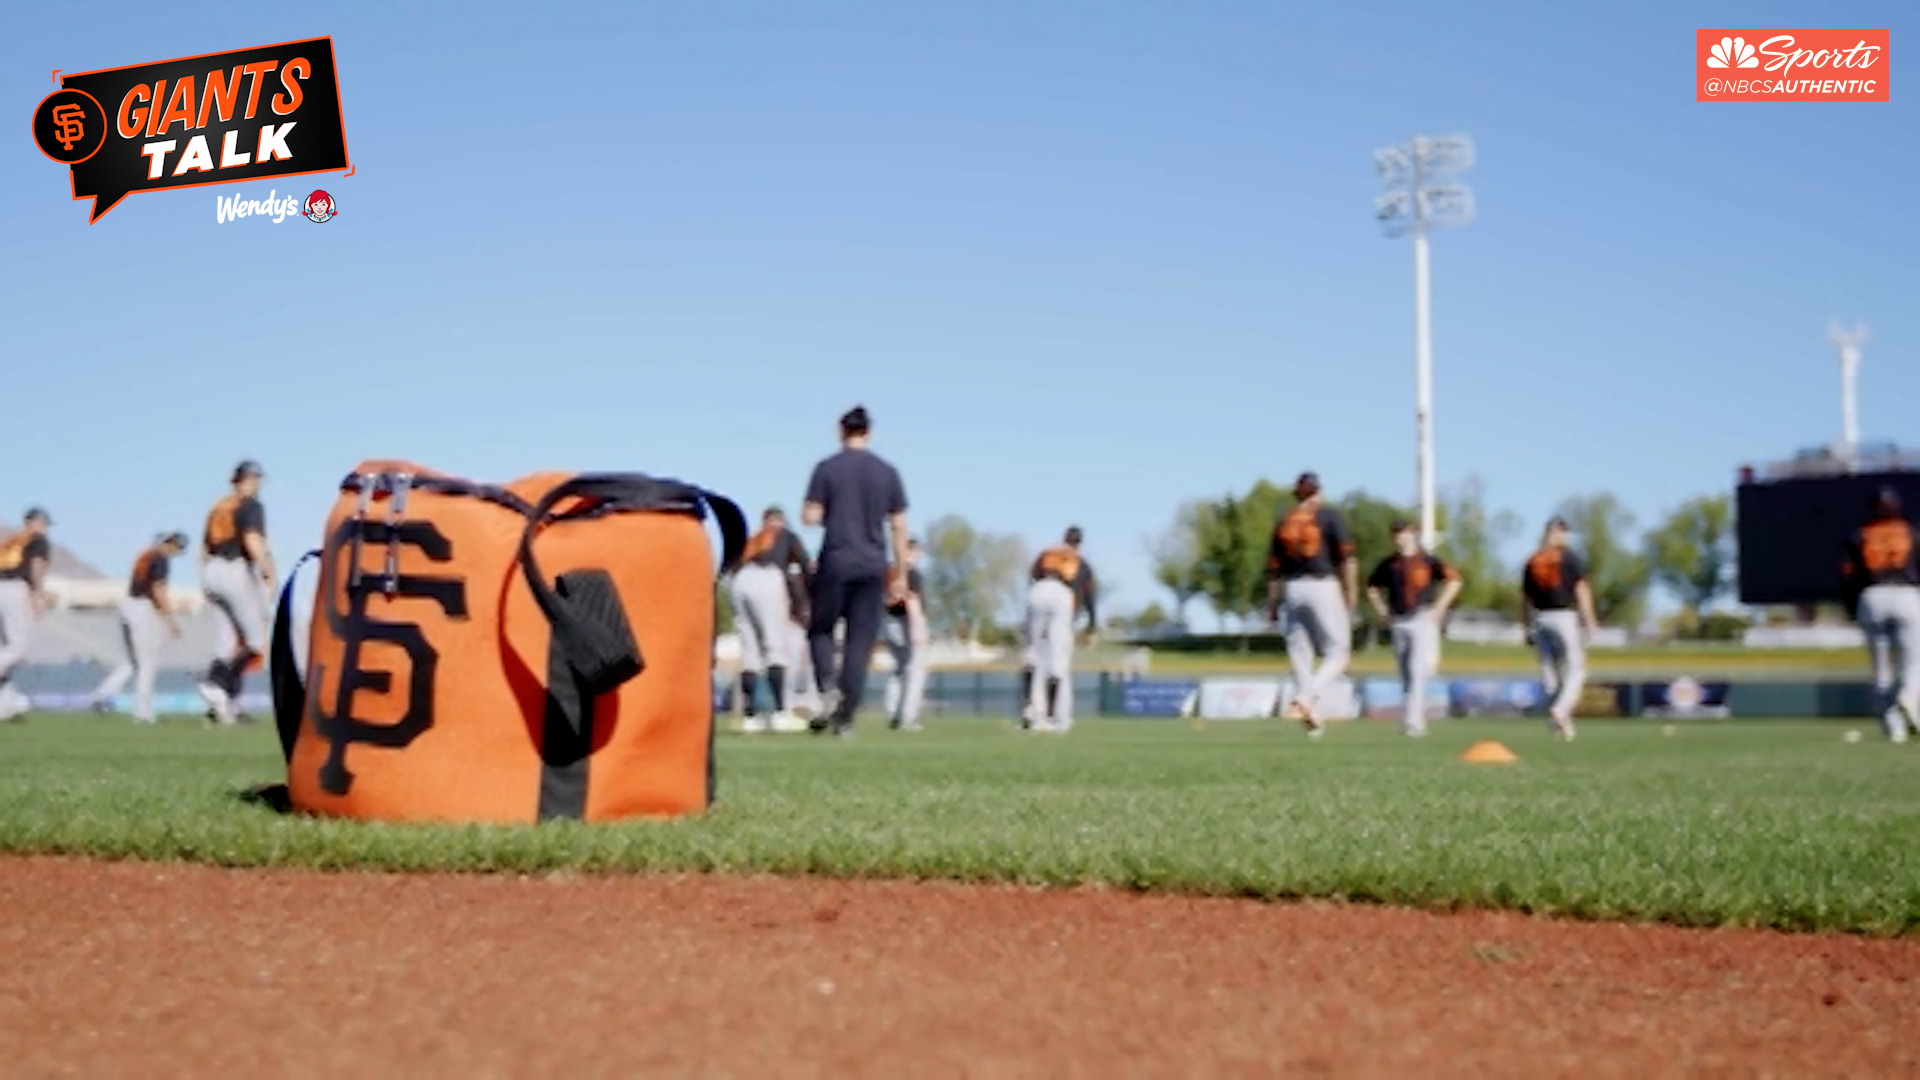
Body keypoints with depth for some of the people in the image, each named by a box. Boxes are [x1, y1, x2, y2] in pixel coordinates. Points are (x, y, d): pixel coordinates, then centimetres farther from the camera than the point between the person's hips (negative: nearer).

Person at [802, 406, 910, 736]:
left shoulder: (828, 468, -1)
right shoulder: (888, 472, 6)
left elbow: (810, 517, -5)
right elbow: (899, 527, 6)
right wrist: (900, 575, 10)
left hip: (835, 562, -2)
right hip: (873, 566, 2)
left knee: (820, 629, 13)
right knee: (861, 641, 4)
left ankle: (829, 687, -13)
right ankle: (845, 717, 1)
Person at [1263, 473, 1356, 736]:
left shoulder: (1284, 521, 12)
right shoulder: (1329, 515, 1)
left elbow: (1274, 568, 11)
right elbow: (1346, 557, -8)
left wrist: (1272, 605, 16)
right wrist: (1352, 593, -4)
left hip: (1292, 590, 4)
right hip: (1323, 586, -4)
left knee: (1300, 654, 9)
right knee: (1338, 653, 1)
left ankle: (1311, 715, 8)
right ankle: (1305, 699, -20)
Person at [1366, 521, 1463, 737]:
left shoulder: (1427, 561, -3)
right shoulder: (1389, 564, 9)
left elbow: (1454, 580, -7)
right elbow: (1372, 587, 23)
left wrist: (1439, 608, -9)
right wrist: (1382, 611, 12)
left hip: (1422, 620, -5)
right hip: (1398, 622, 5)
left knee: (1418, 670, -13)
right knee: (1405, 674, 9)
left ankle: (1413, 720, -15)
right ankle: (1418, 718, 20)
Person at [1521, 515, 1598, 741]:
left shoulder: (1532, 561, 10)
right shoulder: (1568, 556, -3)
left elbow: (1525, 598, 13)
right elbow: (1581, 590, -8)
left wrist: (1529, 628, 20)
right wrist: (1589, 621, -7)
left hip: (1540, 619, 4)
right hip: (1565, 617, -4)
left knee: (1549, 670, 10)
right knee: (1576, 669, 0)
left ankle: (1557, 721, 9)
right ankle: (1561, 710, -22)